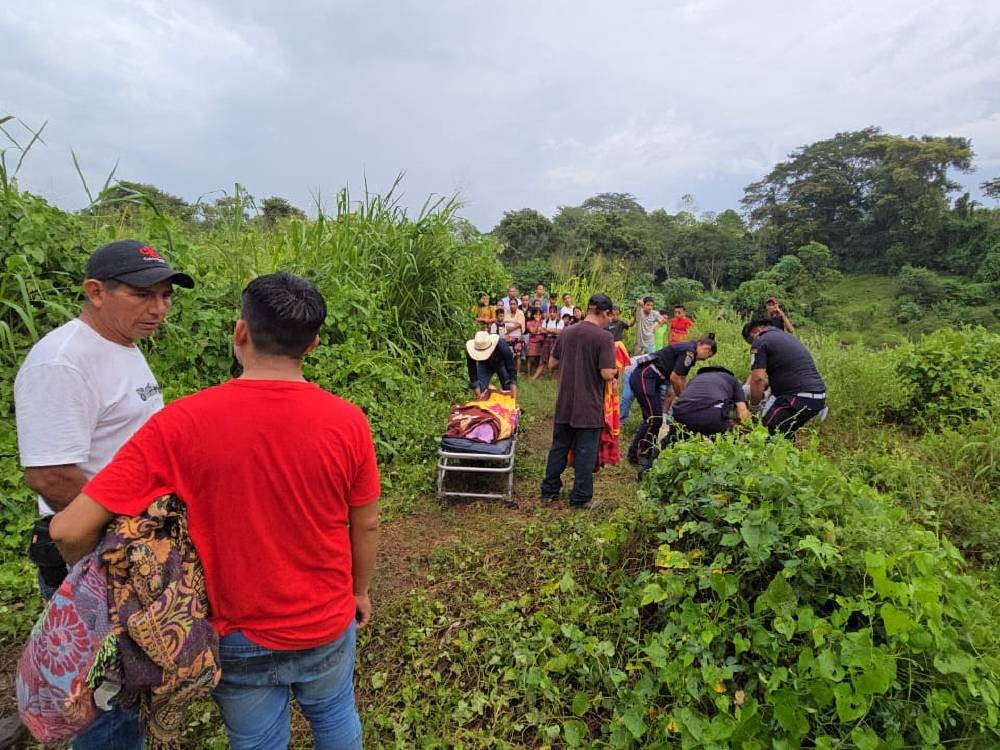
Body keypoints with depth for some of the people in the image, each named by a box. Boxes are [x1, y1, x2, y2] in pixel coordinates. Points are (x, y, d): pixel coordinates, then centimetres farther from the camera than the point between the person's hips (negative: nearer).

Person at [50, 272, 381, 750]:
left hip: (241, 636, 0)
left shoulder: (181, 424, -23)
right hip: (328, 625, 1)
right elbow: (365, 526, -8)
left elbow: (69, 529, -20)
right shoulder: (347, 421, -19)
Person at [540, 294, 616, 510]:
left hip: (564, 403, 5)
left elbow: (552, 364, 10)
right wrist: (615, 371, 2)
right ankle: (581, 498, 15)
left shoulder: (566, 332, 3)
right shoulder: (604, 336, -14)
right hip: (589, 406, -5)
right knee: (585, 453, 6)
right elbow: (607, 374, -19)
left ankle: (549, 490, 27)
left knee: (559, 446, 17)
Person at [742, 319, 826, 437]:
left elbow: (758, 379, -14)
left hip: (799, 398, -10)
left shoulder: (760, 342, -4)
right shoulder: (788, 336, 24)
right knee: (786, 436, 22)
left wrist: (754, 405, -1)